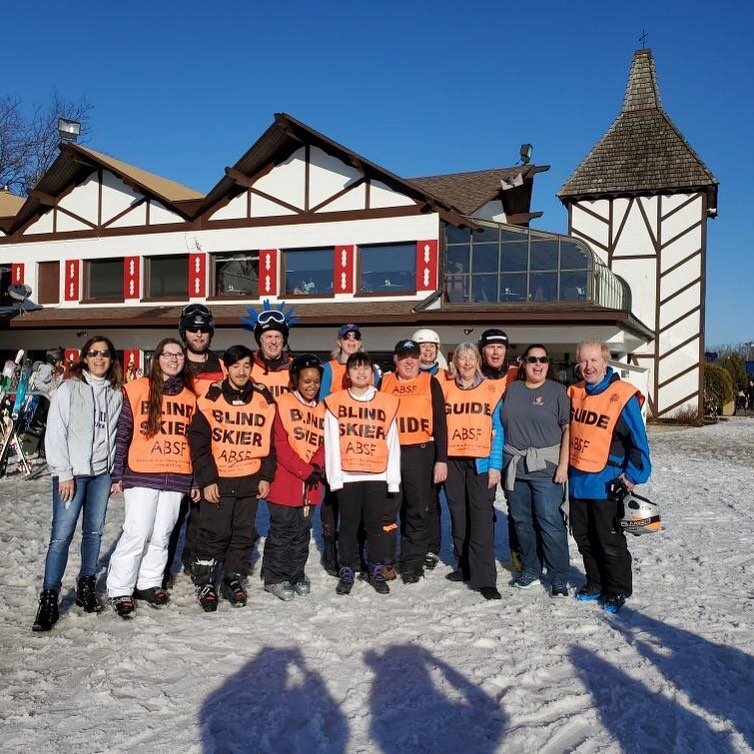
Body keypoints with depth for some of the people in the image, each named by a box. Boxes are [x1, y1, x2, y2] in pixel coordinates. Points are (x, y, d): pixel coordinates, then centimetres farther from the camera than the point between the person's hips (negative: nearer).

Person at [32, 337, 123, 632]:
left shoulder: (115, 394, 8)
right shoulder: (69, 389, -3)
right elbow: (56, 433, -6)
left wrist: (115, 473, 7)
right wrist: (64, 473, -11)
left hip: (101, 473, 4)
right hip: (71, 473, -4)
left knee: (94, 532, 8)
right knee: (62, 535, -7)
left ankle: (86, 587, 23)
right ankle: (49, 599, 0)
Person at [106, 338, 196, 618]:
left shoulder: (190, 397, 11)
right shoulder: (137, 389, -1)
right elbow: (121, 434, 0)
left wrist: (195, 479, 12)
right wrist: (118, 474, -3)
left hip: (177, 477, 4)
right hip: (142, 475, -4)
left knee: (161, 535, 9)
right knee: (137, 533, -6)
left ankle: (149, 584, 25)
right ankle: (120, 590, 10)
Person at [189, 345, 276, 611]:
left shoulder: (264, 399, 4)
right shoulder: (211, 398, -4)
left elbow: (270, 441, 9)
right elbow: (198, 442, -4)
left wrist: (266, 476, 4)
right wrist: (207, 479, -8)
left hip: (251, 480, 3)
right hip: (217, 480, -3)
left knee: (244, 534, 10)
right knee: (214, 534, 0)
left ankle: (233, 580, 26)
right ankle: (205, 583, 16)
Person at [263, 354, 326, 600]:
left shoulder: (321, 410, 11)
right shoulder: (284, 404, -6)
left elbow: (324, 444, 10)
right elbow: (280, 445, -11)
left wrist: (317, 468, -10)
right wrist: (305, 471, -14)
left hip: (310, 485, 5)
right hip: (285, 481, -5)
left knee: (303, 531, 14)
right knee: (282, 531, 2)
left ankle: (297, 574, 28)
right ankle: (275, 578, 15)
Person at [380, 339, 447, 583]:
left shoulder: (430, 383, 5)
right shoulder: (384, 382, 9)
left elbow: (439, 423, 2)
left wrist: (441, 459, -4)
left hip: (420, 453, -1)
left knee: (418, 511, 5)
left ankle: (412, 563, 16)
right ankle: (384, 561, 16)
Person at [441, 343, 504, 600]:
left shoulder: (491, 389, 4)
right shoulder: (445, 388, 8)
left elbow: (498, 430, 2)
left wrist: (495, 465, -5)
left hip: (481, 462, -2)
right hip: (453, 461, 3)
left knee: (482, 518, -9)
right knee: (458, 516, 8)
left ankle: (484, 578, -7)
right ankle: (465, 566, 23)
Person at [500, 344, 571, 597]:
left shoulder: (557, 391, -1)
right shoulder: (511, 389, 11)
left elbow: (568, 429, -4)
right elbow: (501, 425, 16)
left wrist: (563, 464, -11)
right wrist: (500, 462, 10)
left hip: (545, 466, -4)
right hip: (514, 464, 4)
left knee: (550, 521, -7)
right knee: (521, 520, 11)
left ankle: (559, 578, 2)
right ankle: (530, 569, 25)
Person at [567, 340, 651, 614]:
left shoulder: (623, 396, -12)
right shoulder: (574, 394, 6)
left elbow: (638, 441, -10)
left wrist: (633, 476, -13)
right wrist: (564, 468, 14)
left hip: (606, 485, -6)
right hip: (577, 482, 6)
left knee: (610, 542, 4)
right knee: (584, 539, 16)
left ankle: (618, 591, 21)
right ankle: (595, 583, 33)